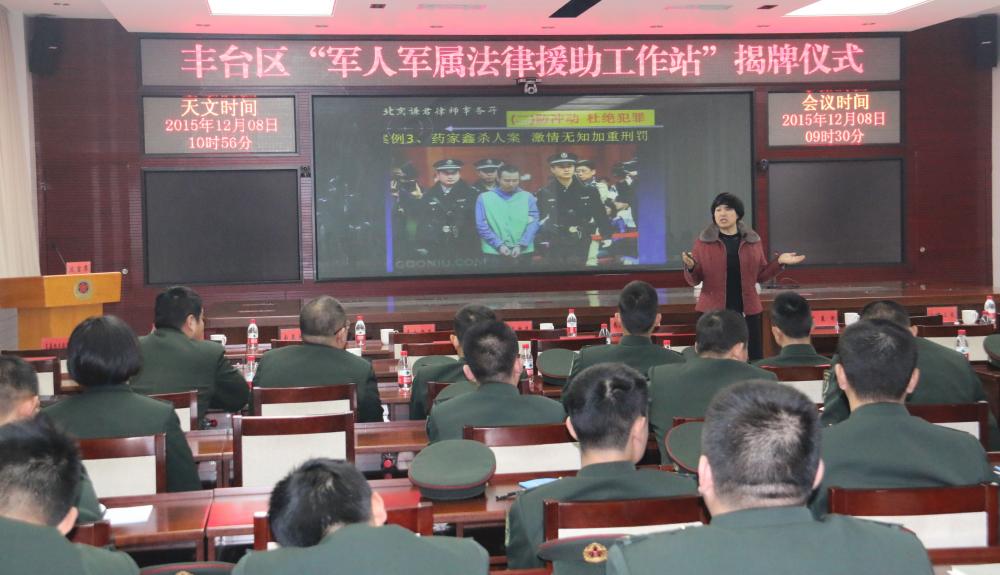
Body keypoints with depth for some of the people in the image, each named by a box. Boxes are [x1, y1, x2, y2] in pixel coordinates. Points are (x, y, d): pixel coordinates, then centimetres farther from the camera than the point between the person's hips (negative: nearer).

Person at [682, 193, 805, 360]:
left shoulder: (753, 240, 8)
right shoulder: (703, 241, 2)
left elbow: (761, 275, 14)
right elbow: (694, 280, 2)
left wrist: (779, 262, 0)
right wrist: (690, 267, -19)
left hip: (747, 310, 2)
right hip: (713, 311, -2)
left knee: (752, 359, 2)